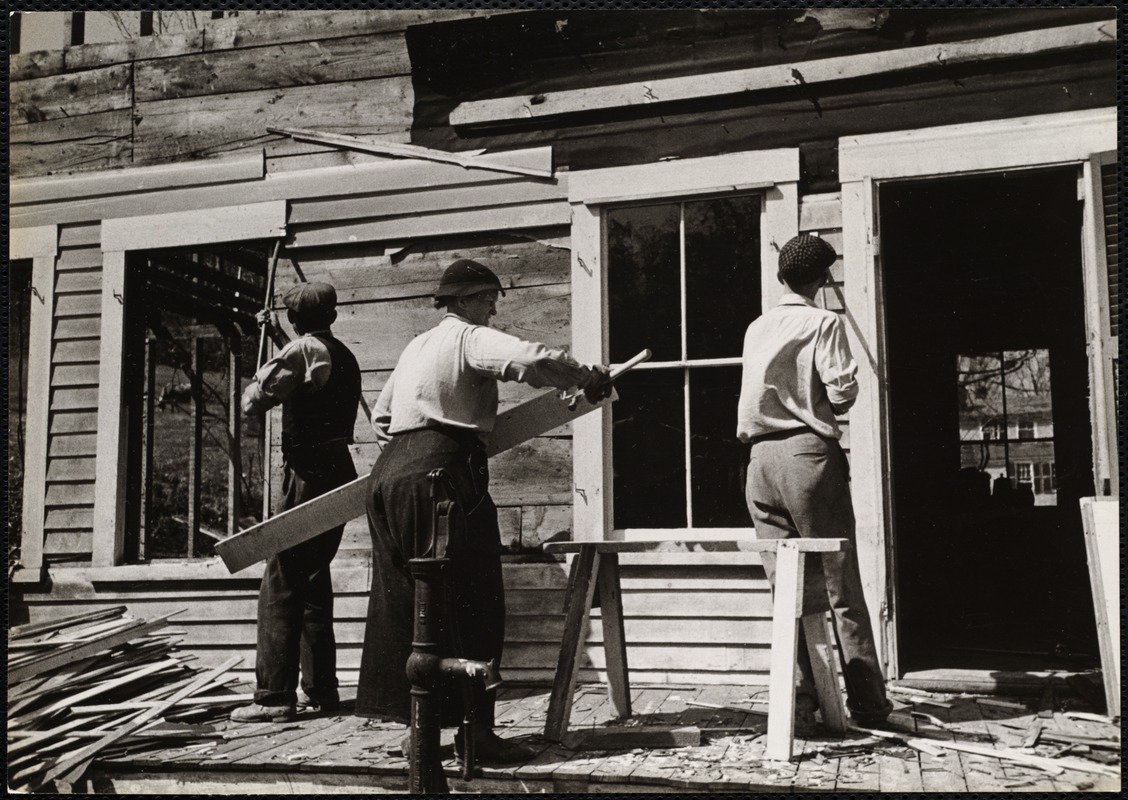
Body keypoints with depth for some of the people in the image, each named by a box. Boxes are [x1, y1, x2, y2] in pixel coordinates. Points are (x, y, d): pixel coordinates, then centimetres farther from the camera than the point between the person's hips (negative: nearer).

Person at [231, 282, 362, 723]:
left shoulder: (304, 349, -10)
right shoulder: (344, 356, 15)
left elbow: (254, 400, -12)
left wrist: (258, 378, 10)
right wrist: (275, 335, 35)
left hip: (308, 472, -8)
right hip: (339, 471, 9)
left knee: (281, 584, -6)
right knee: (314, 579, 14)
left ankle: (275, 695, -7)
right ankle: (321, 690, 18)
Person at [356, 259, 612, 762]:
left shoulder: (415, 347, 24)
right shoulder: (470, 338, -2)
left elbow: (381, 418, 32)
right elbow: (531, 360, -19)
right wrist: (587, 377, -5)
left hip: (388, 472, 9)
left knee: (404, 602, 11)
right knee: (470, 604, -4)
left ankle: (415, 721, 17)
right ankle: (472, 729, -3)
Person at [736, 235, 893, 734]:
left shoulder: (756, 330, 12)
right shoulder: (823, 323, -4)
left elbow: (751, 397, 14)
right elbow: (842, 391, -10)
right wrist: (830, 404, 10)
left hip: (761, 457, 5)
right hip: (809, 451, -5)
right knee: (840, 583, 3)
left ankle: (798, 704, 6)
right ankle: (867, 702, 10)